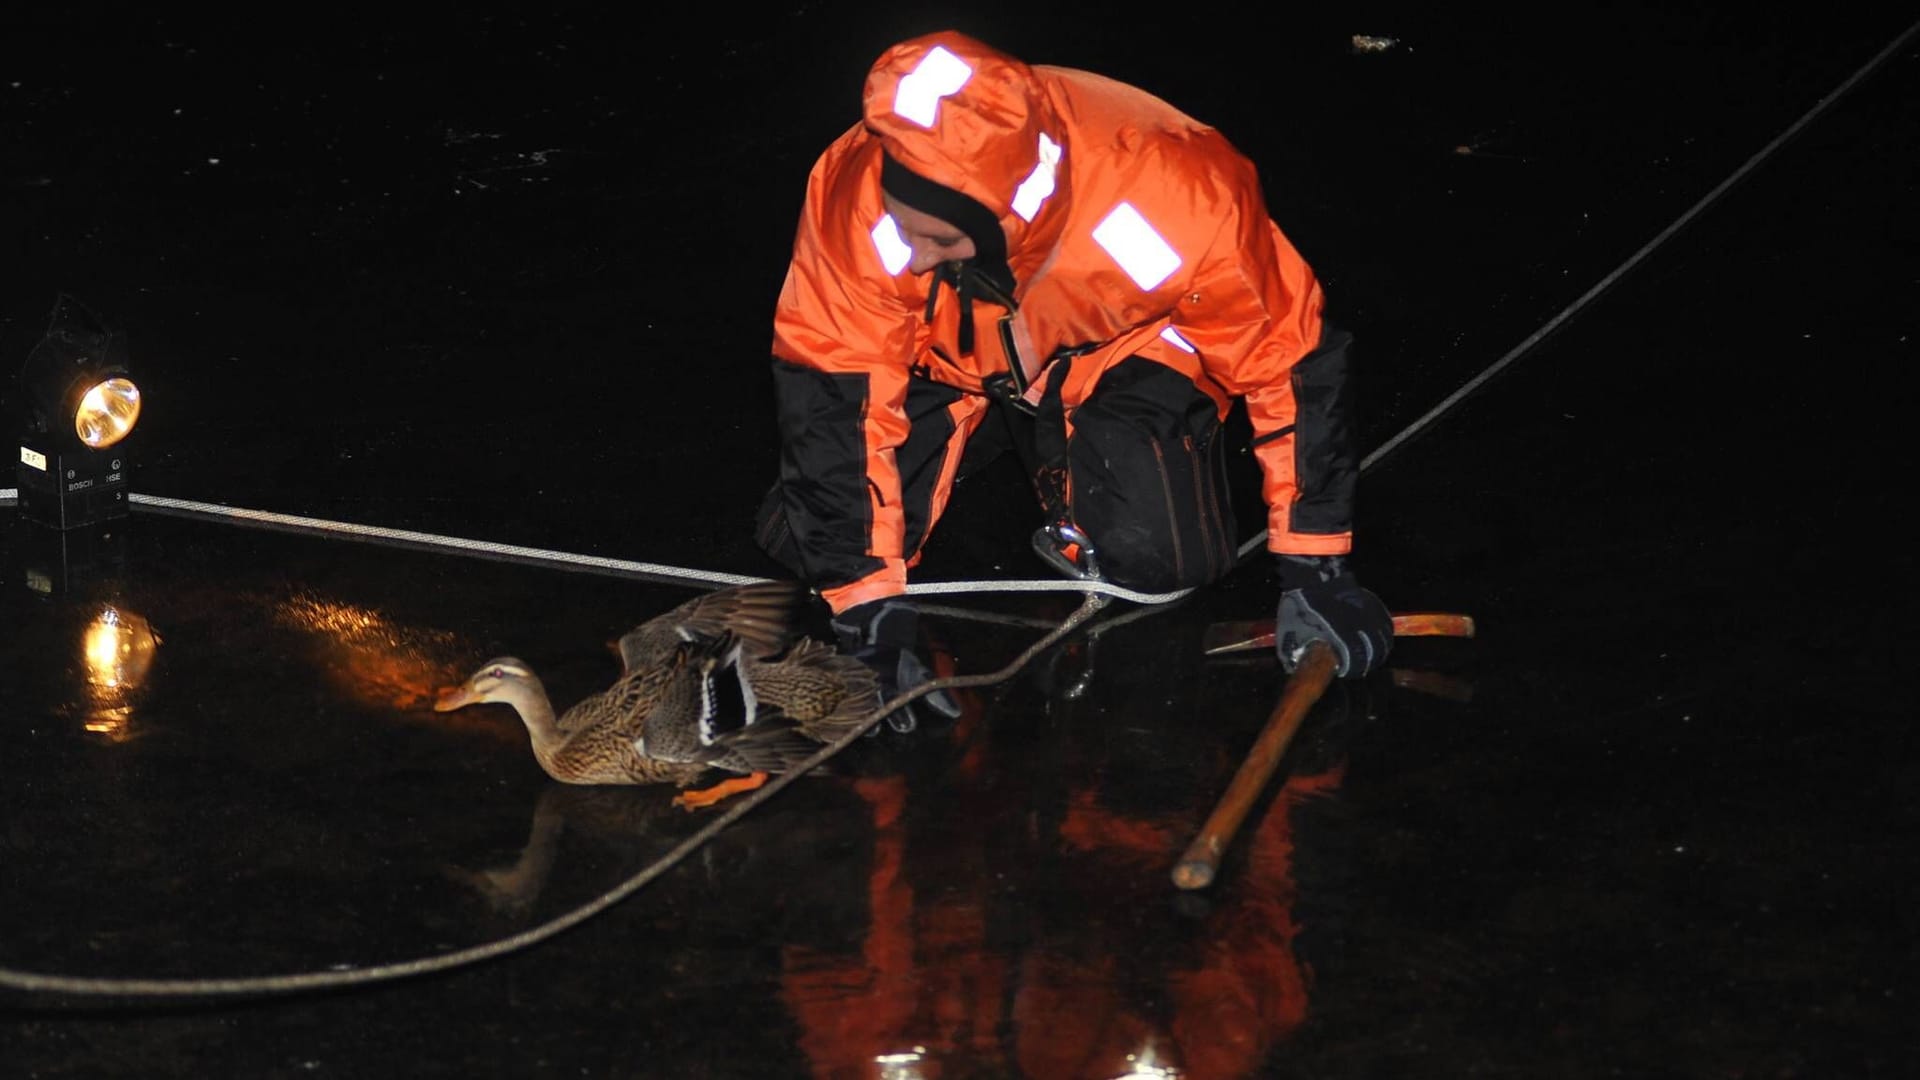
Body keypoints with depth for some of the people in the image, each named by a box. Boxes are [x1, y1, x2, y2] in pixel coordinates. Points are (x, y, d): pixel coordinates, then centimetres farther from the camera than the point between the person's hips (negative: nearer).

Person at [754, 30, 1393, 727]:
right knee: (810, 541, -15)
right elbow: (830, 397, -26)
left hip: (1117, 348, -1)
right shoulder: (853, 195, -37)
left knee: (1160, 553, -22)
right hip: (944, 350, 1)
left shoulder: (1172, 199, -39)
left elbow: (1290, 361, -23)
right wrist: (871, 610, -27)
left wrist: (1313, 572, -17)